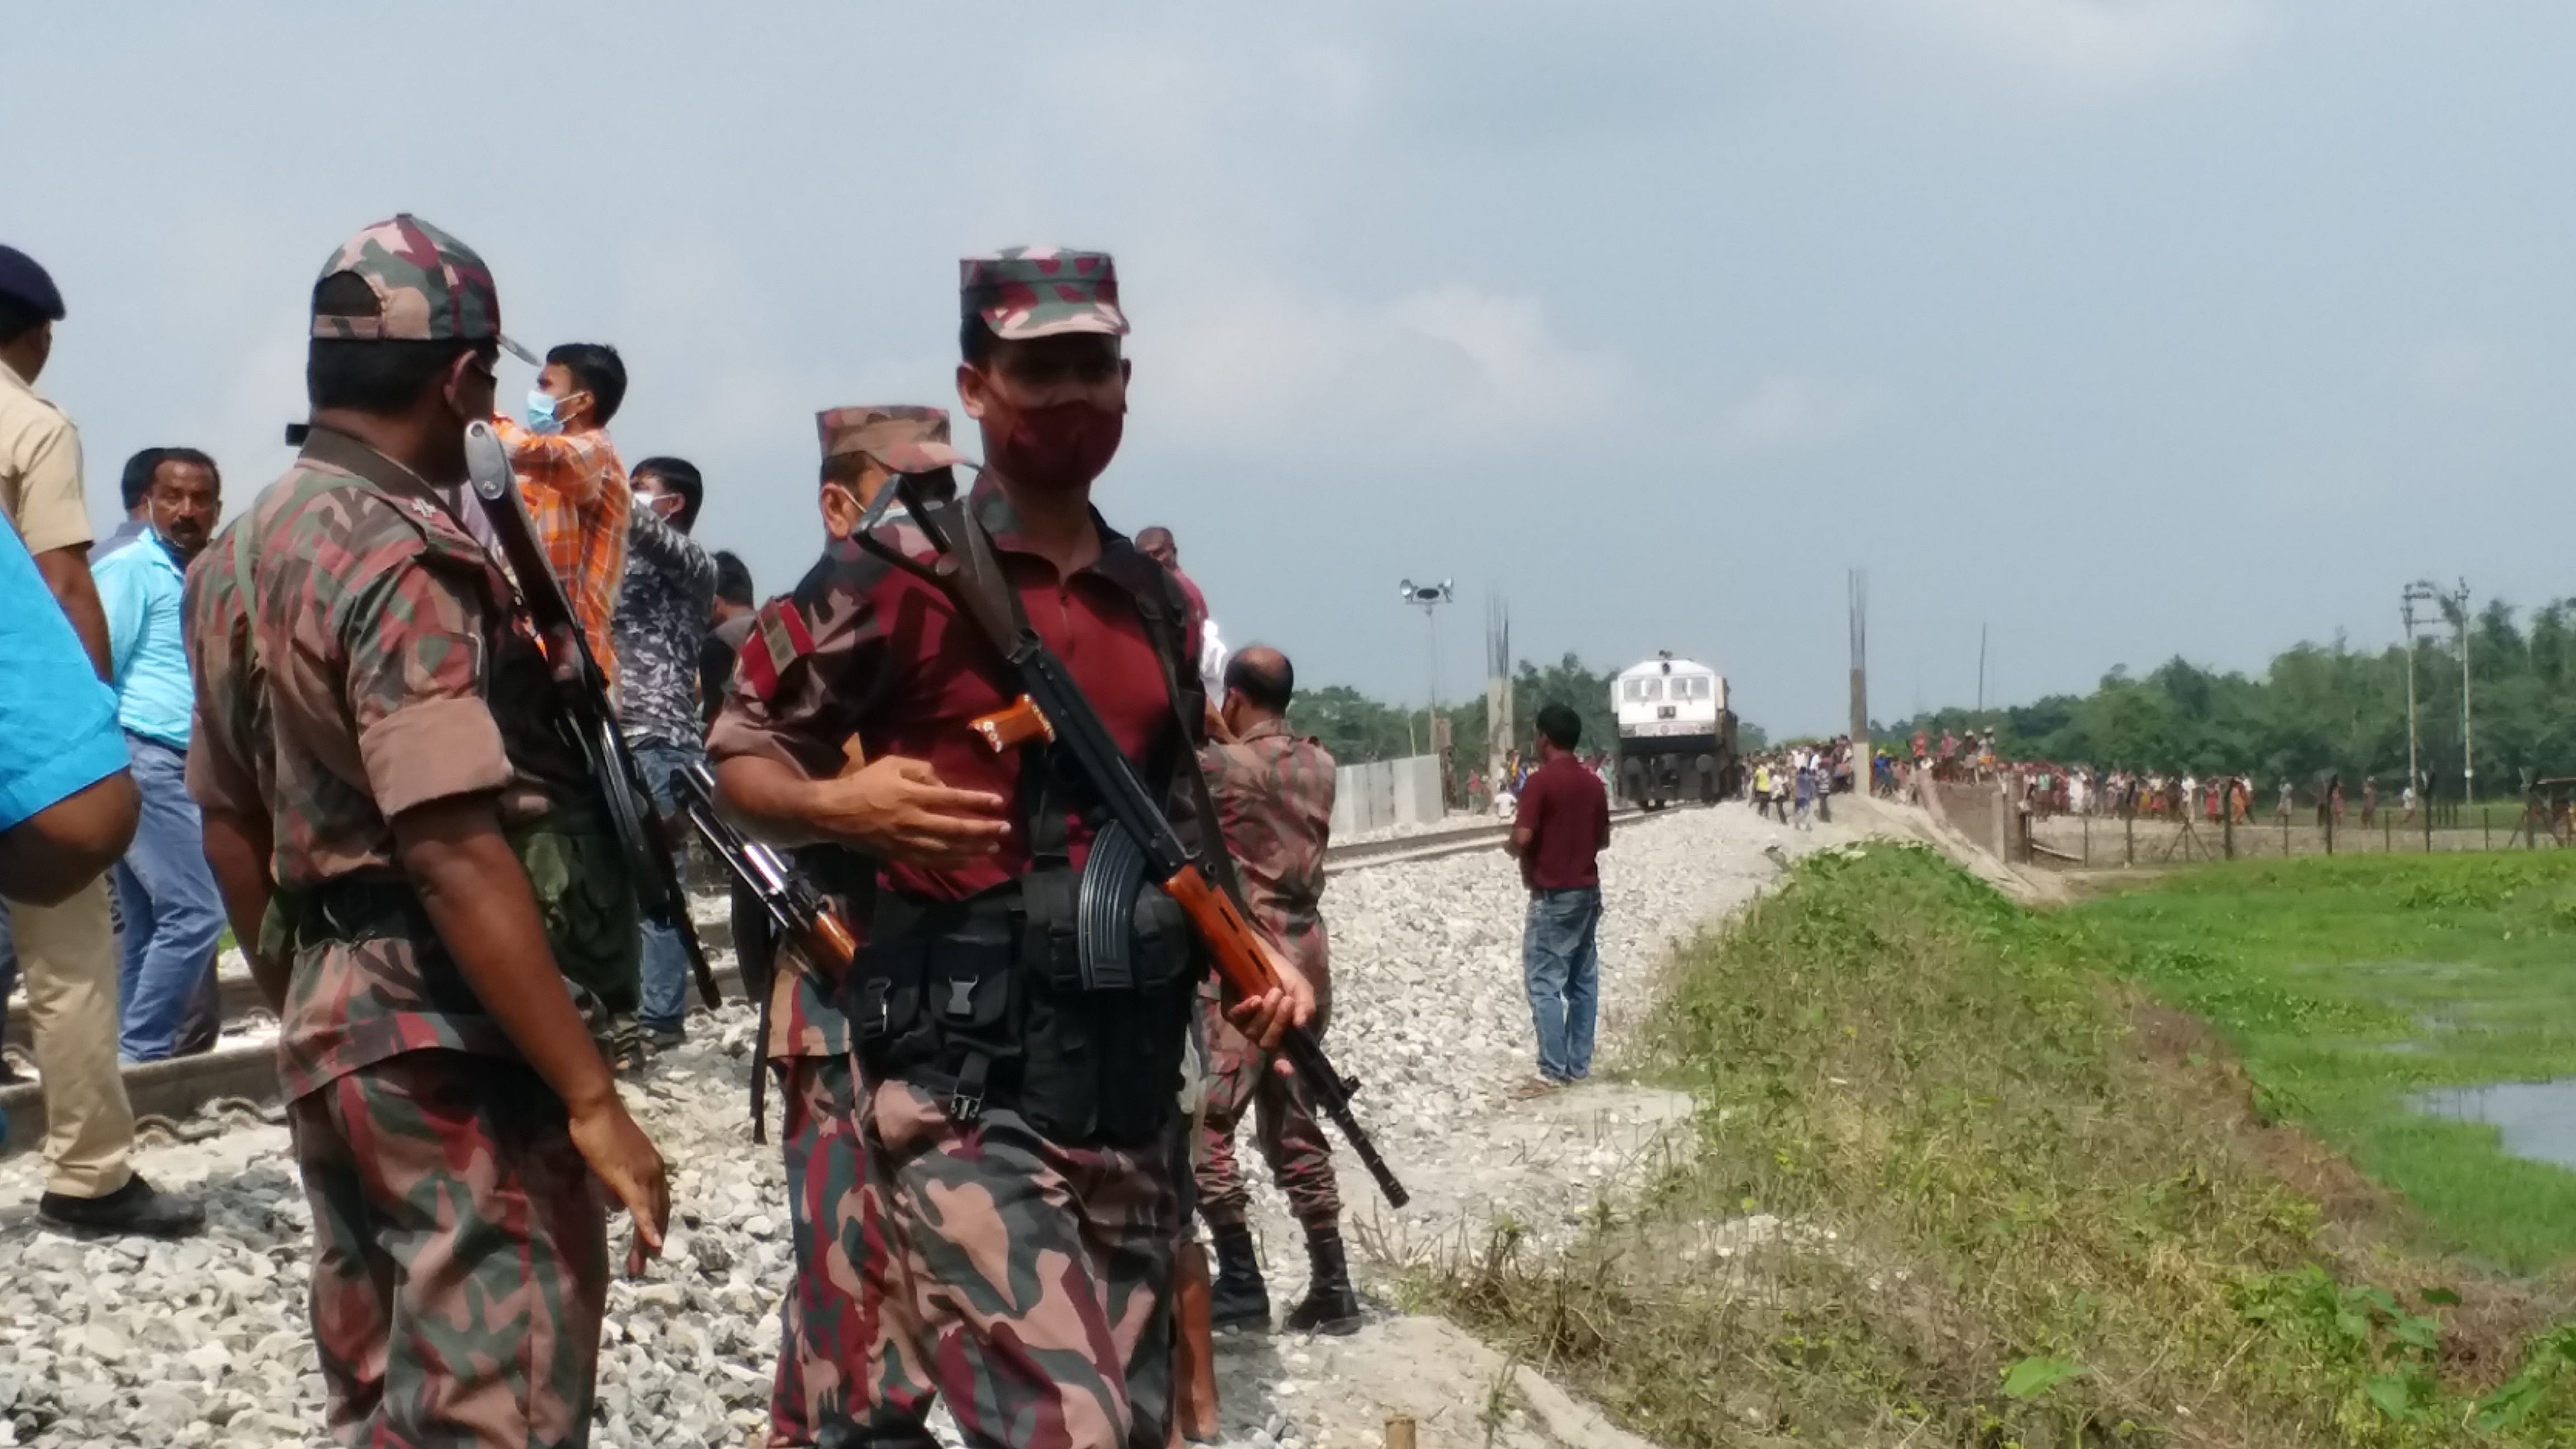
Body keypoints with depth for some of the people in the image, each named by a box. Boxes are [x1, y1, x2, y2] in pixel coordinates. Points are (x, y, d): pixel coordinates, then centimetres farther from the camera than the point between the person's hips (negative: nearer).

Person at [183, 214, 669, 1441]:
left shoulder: (239, 555, 11)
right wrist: (592, 1097, -25)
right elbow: (455, 850, -26)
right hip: (459, 1051, -10)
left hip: (334, 1029, 10)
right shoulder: (402, 562, -18)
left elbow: (231, 827, 18)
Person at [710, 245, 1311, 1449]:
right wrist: (838, 804, -20)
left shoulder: (1159, 606, 14)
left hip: (1128, 1100, 7)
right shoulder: (897, 578, -4)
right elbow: (740, 755, 0)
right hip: (960, 1093, -7)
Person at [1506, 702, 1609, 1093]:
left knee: (1545, 983, -5)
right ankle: (1579, 1064, 12)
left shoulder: (1540, 782, -14)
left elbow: (1522, 838, -21)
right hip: (1588, 891, 7)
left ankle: (1554, 1070, -9)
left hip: (1553, 895, -7)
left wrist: (1513, 848, 0)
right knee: (1583, 981, 10)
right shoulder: (1593, 784, 8)